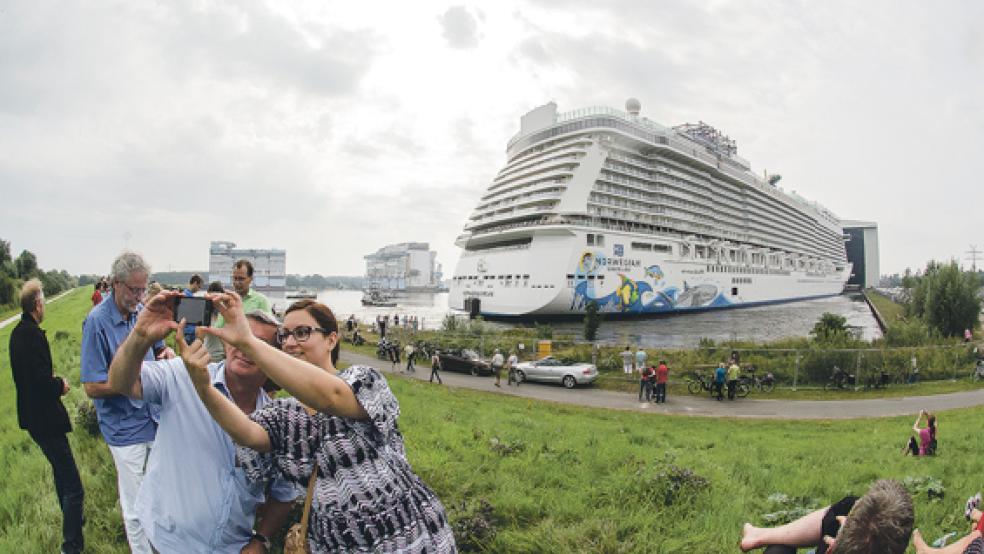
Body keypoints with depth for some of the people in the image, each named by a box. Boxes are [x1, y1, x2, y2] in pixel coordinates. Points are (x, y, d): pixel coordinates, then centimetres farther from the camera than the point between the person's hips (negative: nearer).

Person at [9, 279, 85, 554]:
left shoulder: (18, 332, 6)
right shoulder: (34, 335, -23)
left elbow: (30, 374, 15)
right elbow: (43, 381, -28)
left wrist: (52, 380, 8)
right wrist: (60, 385, -10)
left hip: (33, 415, 11)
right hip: (45, 419, -11)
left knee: (61, 473, 28)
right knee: (73, 487, -6)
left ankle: (72, 521, 45)